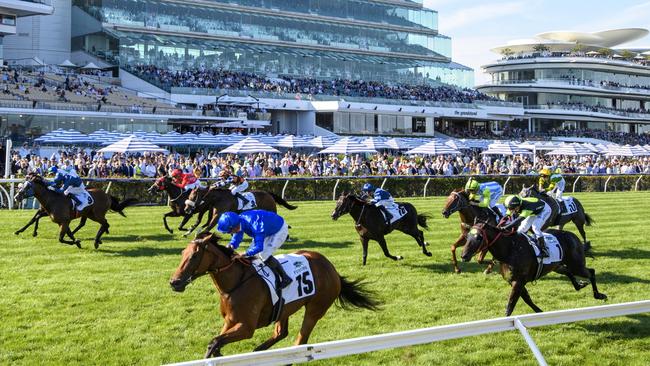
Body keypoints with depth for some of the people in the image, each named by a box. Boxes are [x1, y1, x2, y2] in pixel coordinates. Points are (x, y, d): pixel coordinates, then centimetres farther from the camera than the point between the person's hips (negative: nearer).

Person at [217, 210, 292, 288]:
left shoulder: (255, 224, -42)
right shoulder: (239, 221, -17)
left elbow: (259, 247, -44)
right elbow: (236, 239, -8)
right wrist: (231, 246, -29)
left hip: (280, 230, -9)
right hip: (268, 230, 9)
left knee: (264, 255, -20)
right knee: (252, 253, 4)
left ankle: (285, 278, -5)